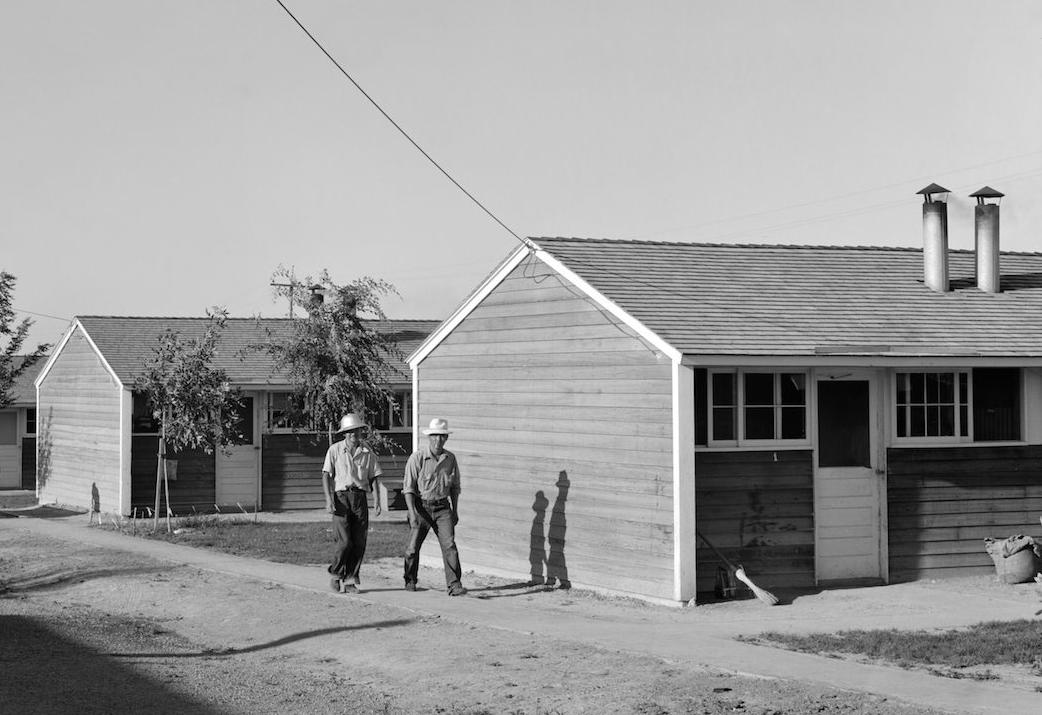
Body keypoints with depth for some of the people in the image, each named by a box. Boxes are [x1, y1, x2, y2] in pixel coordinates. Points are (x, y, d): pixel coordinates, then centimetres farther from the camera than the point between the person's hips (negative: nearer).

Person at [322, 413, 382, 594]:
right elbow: (326, 475, -1)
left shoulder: (367, 453, 10)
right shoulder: (335, 450, 2)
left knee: (359, 543, -1)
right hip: (341, 497, -3)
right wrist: (329, 499, -12)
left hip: (360, 498, 3)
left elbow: (373, 477, 11)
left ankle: (350, 580, 10)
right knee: (345, 541, -12)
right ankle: (335, 575, 10)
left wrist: (377, 498, -2)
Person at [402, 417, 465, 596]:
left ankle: (453, 585, -13)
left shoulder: (450, 458, 4)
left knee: (449, 545, -11)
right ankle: (410, 581, 28)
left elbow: (455, 487, 16)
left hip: (442, 507, 2)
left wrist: (455, 511, 14)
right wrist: (412, 513, -16)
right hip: (421, 506, -2)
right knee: (413, 547, 6)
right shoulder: (417, 458, -9)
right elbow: (408, 487, -9)